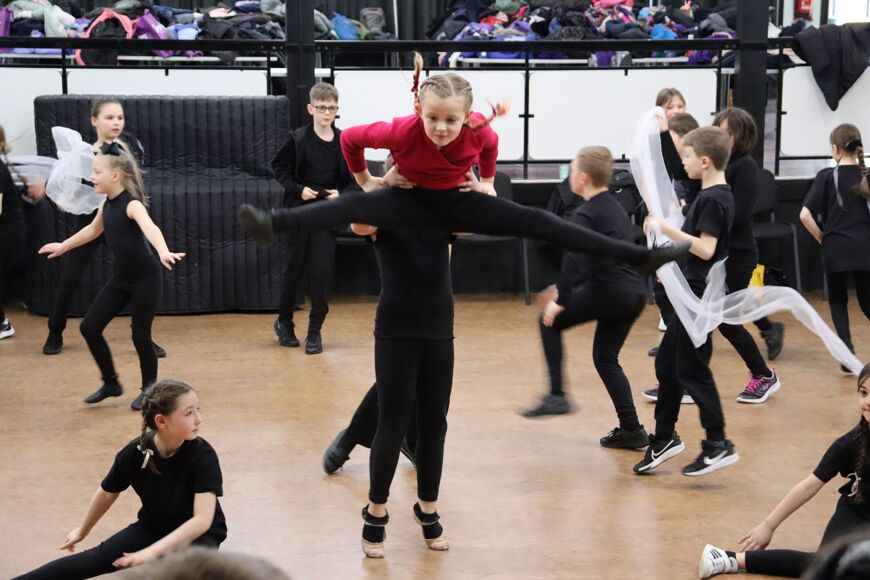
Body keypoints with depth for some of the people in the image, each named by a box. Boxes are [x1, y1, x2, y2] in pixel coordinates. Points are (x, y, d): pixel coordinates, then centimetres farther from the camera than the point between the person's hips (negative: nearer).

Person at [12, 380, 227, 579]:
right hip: (153, 527, 3)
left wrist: (152, 552, -41)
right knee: (95, 559, -8)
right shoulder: (134, 453, -18)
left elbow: (202, 520, -34)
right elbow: (107, 494, 3)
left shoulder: (202, 455, -27)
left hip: (197, 534, -3)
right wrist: (82, 531, 19)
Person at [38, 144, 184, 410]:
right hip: (120, 279, 8)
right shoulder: (107, 205, 4)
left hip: (145, 279, -8)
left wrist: (163, 252, -62)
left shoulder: (131, 204, -20)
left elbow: (149, 227, -42)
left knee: (140, 336, -2)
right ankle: (111, 383, 19)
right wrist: (63, 246, 38)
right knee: (89, 328, 4)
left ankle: (149, 389, 20)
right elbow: (93, 230, 25)